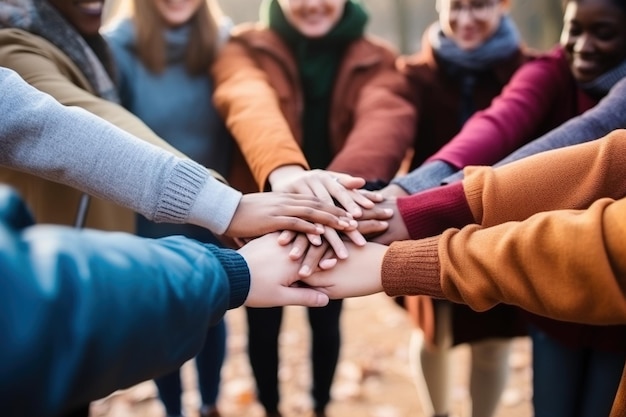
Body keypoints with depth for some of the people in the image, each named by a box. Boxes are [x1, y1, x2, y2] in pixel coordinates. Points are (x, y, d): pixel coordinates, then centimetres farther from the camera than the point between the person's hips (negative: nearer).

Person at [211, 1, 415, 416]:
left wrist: (351, 179, -53)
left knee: (327, 323, 19)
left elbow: (388, 116, -29)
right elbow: (249, 103, -32)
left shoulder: (376, 60, -5)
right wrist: (283, 170, -57)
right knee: (263, 326, 15)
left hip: (332, 224, 2)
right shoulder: (246, 50, -9)